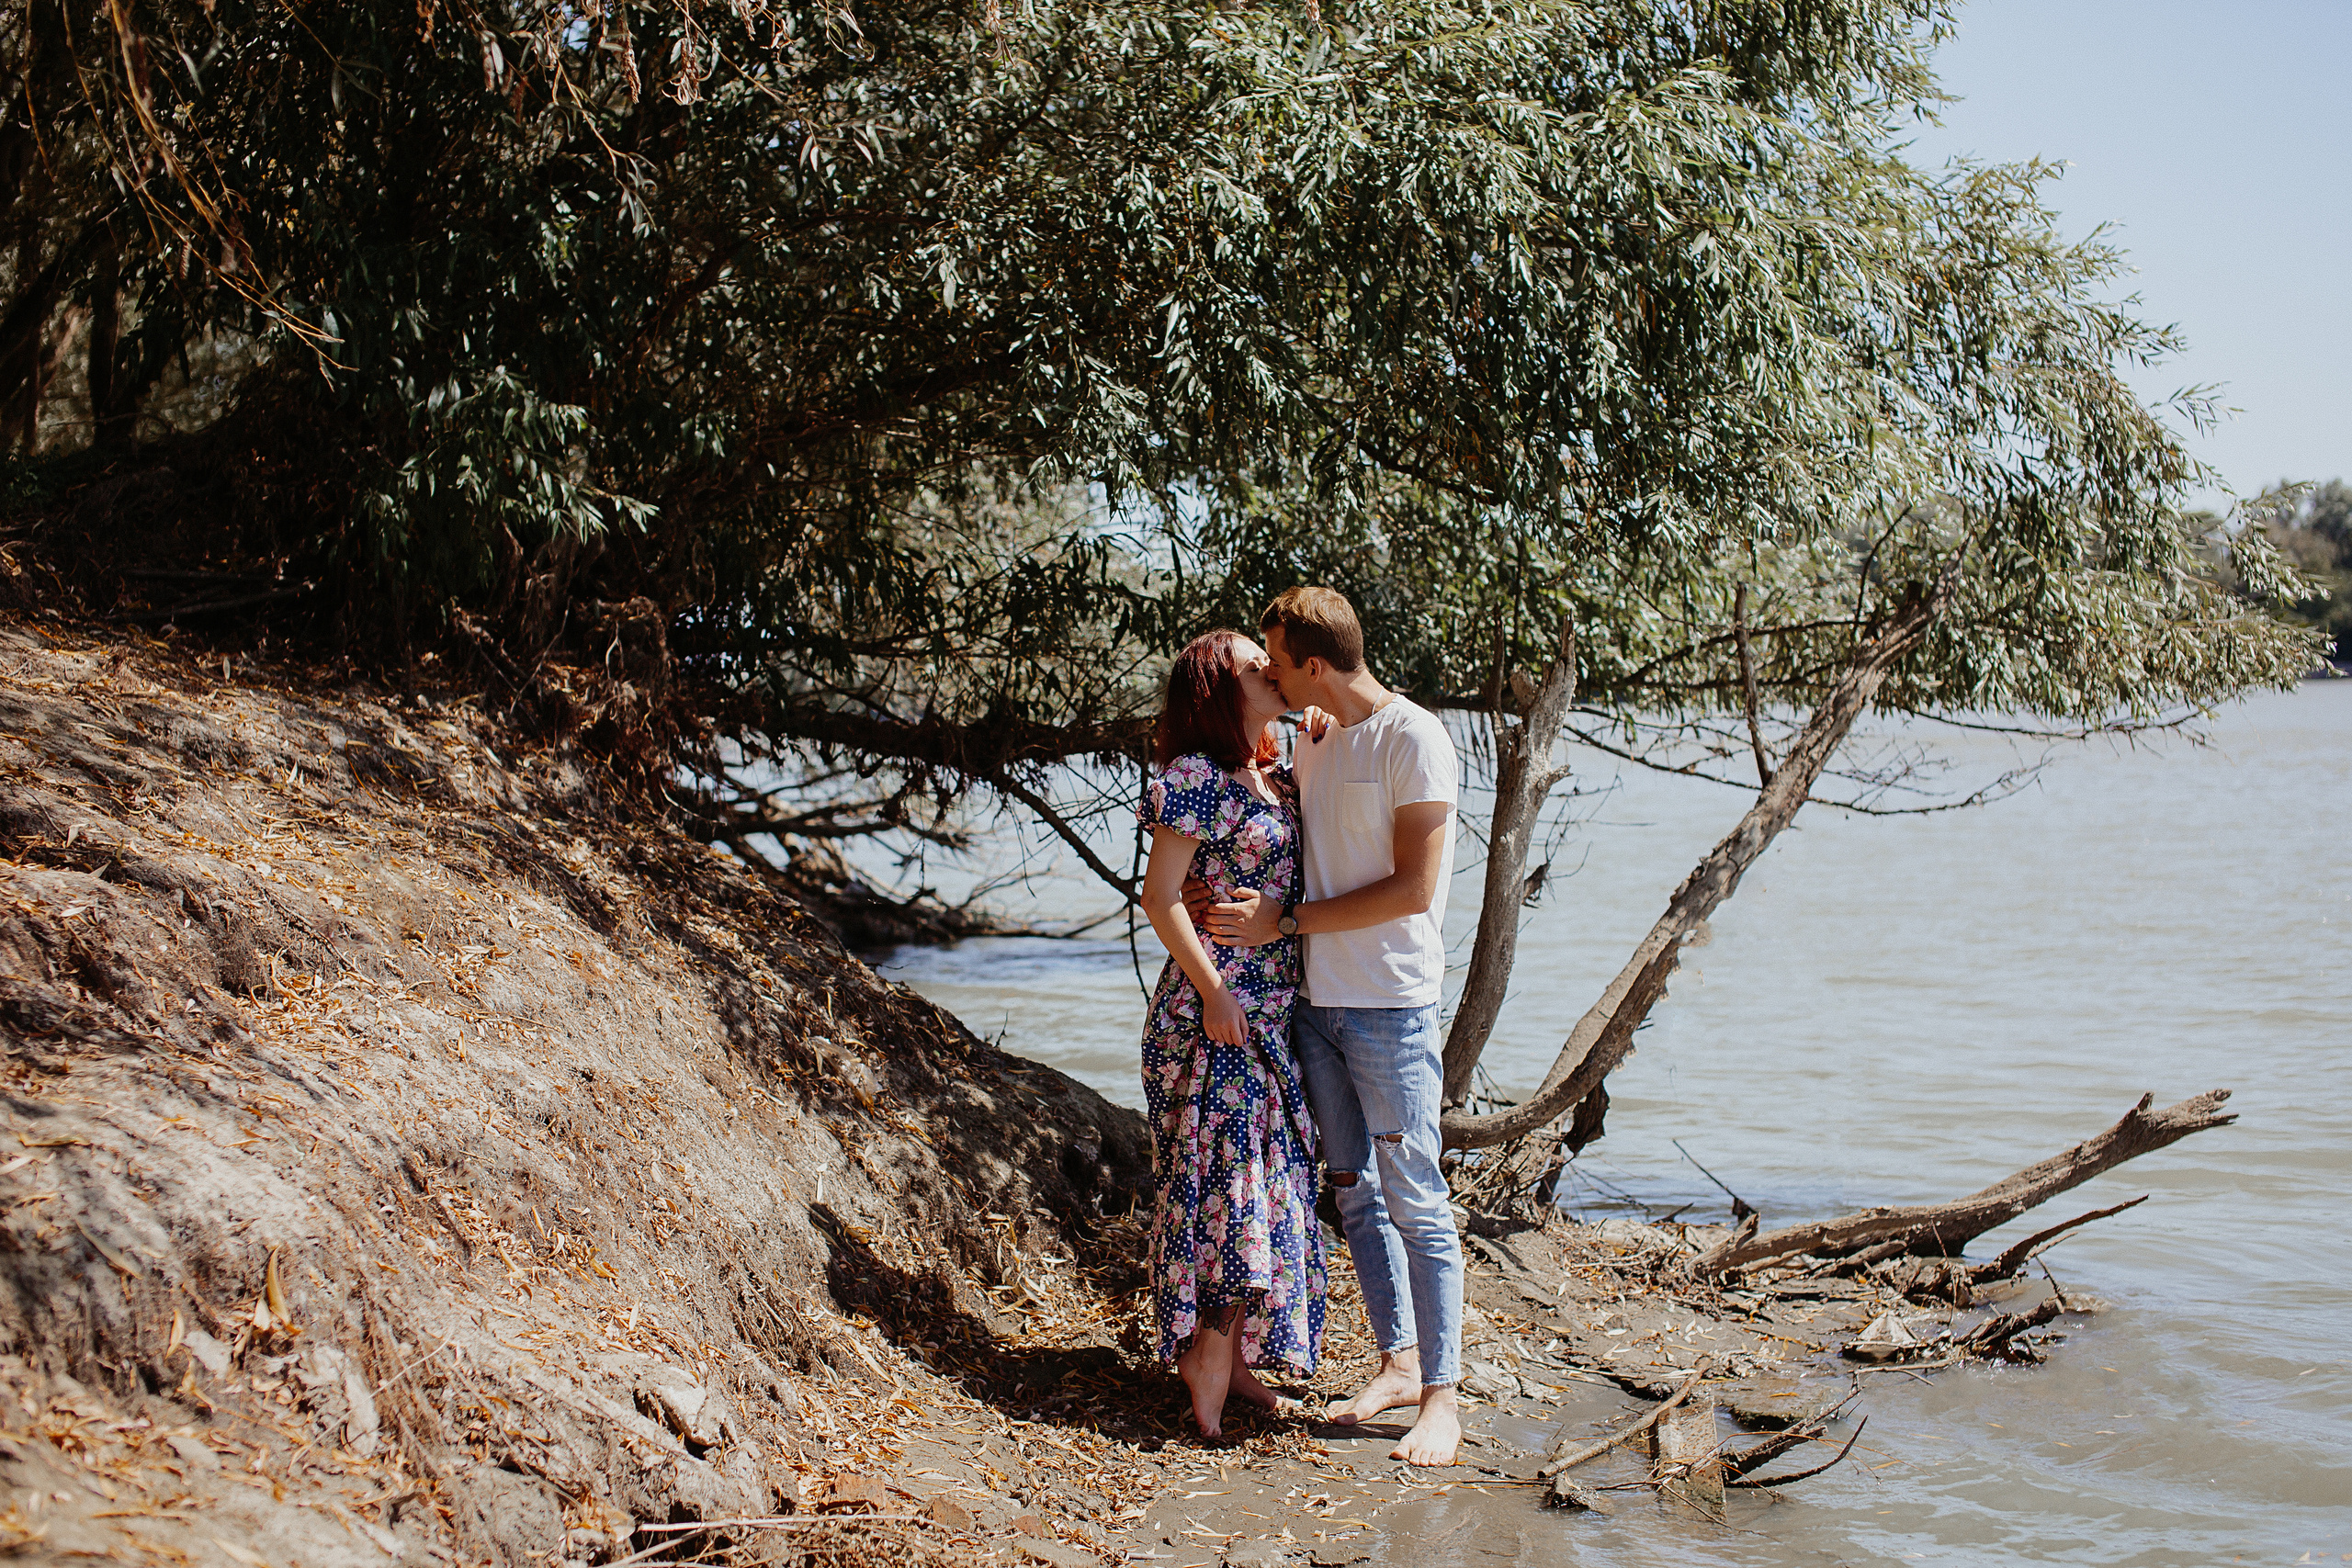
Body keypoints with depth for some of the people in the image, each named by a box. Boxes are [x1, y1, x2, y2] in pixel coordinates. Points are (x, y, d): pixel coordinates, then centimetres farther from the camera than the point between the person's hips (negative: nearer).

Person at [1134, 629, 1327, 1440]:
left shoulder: (1279, 780, 13)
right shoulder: (1196, 778, -12)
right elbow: (1160, 896, -15)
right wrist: (1212, 990, -18)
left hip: (1274, 1011, 9)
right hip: (1218, 1010, -9)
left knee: (1266, 1181, 12)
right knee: (1231, 1173, -6)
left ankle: (1226, 1353, 24)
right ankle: (1208, 1365, 6)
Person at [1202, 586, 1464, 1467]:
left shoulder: (1413, 739, -12)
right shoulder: (1310, 742, 12)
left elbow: (1411, 891, -16)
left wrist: (1286, 922, -14)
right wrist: (1232, 897, 6)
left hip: (1391, 1006, -8)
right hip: (1317, 1000, 8)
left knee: (1415, 1202, -2)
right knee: (1356, 1195, 13)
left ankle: (1442, 1395, 7)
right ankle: (1399, 1363, 26)